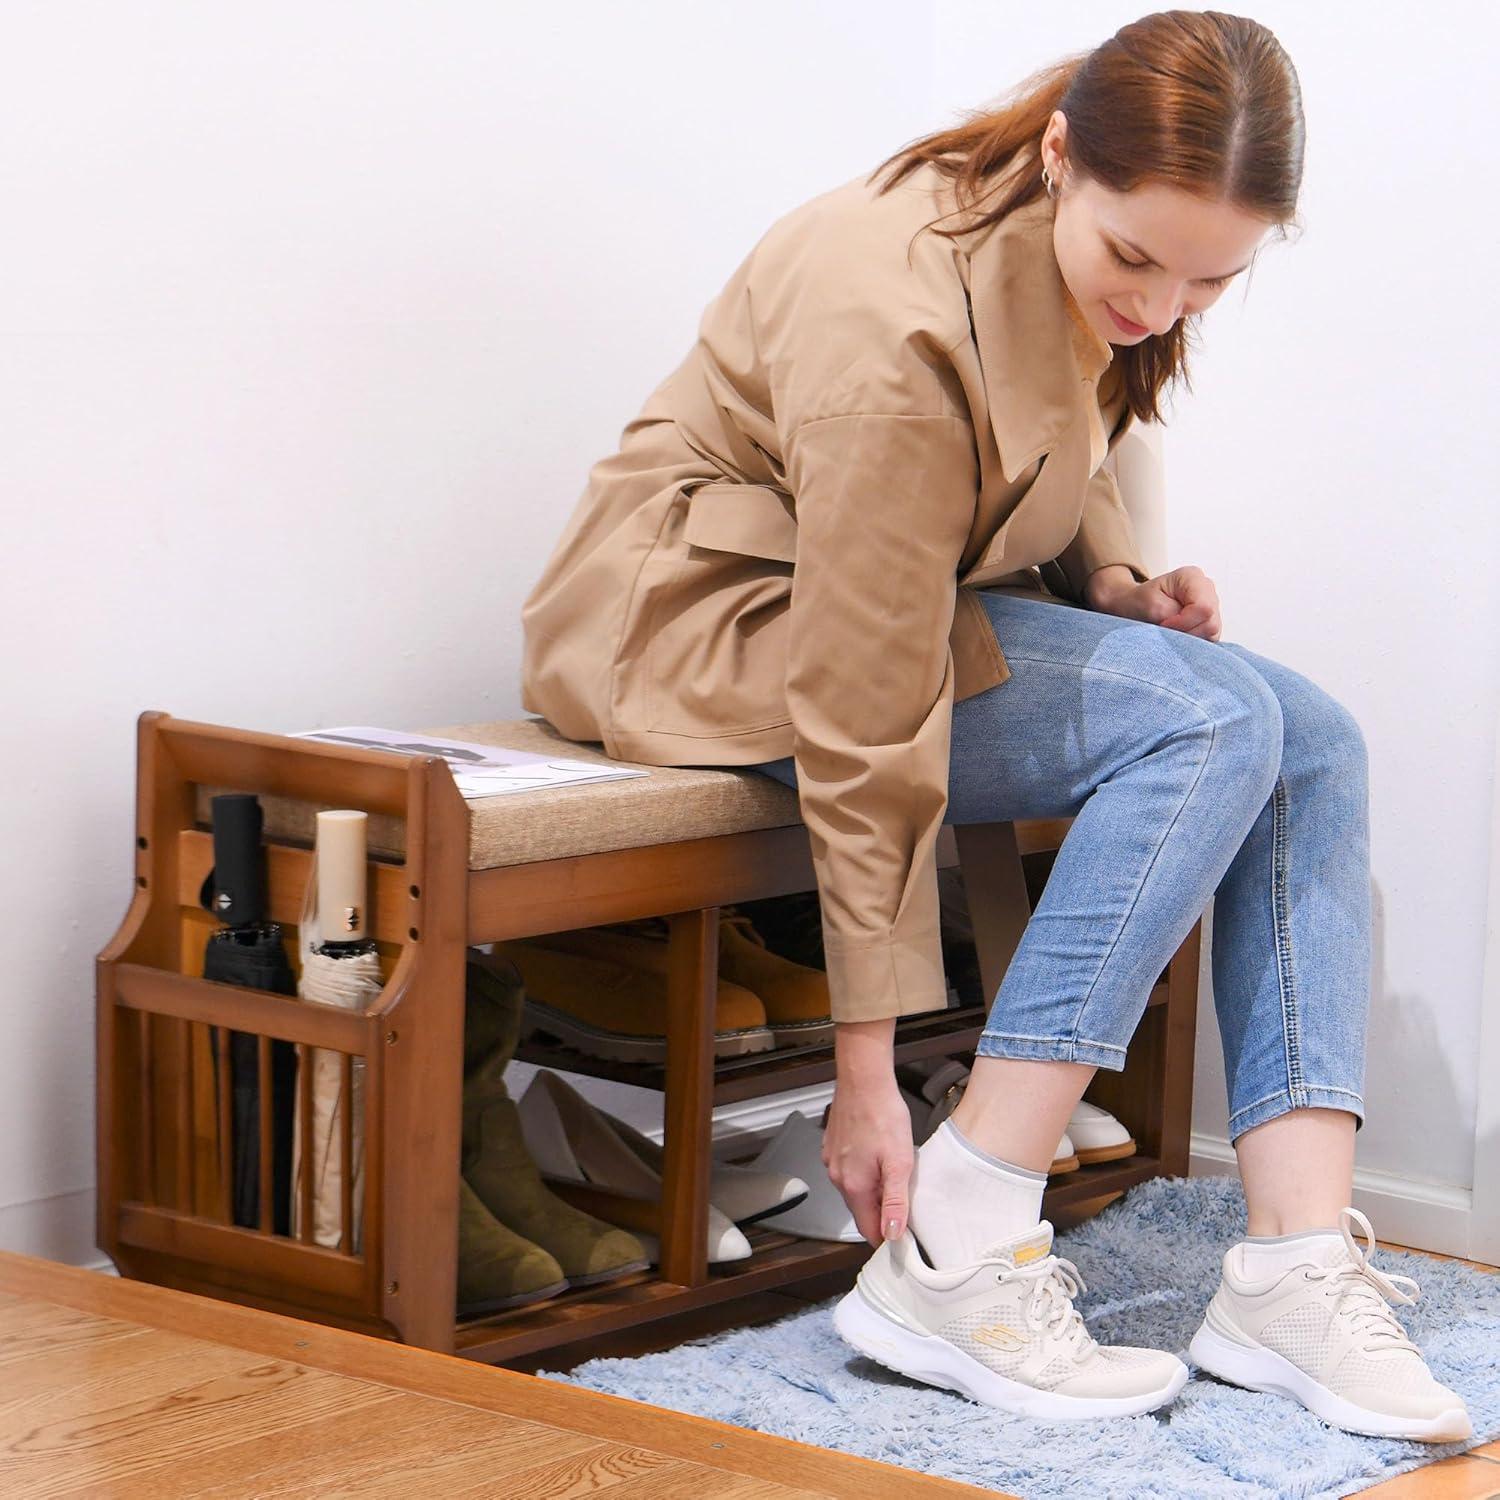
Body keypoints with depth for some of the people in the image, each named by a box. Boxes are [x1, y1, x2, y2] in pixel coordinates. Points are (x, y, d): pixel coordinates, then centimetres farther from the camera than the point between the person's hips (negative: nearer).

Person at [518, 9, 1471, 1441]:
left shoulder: (1082, 263, -7)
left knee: (1313, 744, -10)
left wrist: (1119, 582, -6)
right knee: (1209, 719, -26)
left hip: (928, 599, 8)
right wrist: (866, 1073, -25)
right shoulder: (896, 325, -31)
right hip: (721, 617, -8)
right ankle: (952, 1258, -26)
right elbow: (866, 731, -29)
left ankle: (1294, 1266, -15)